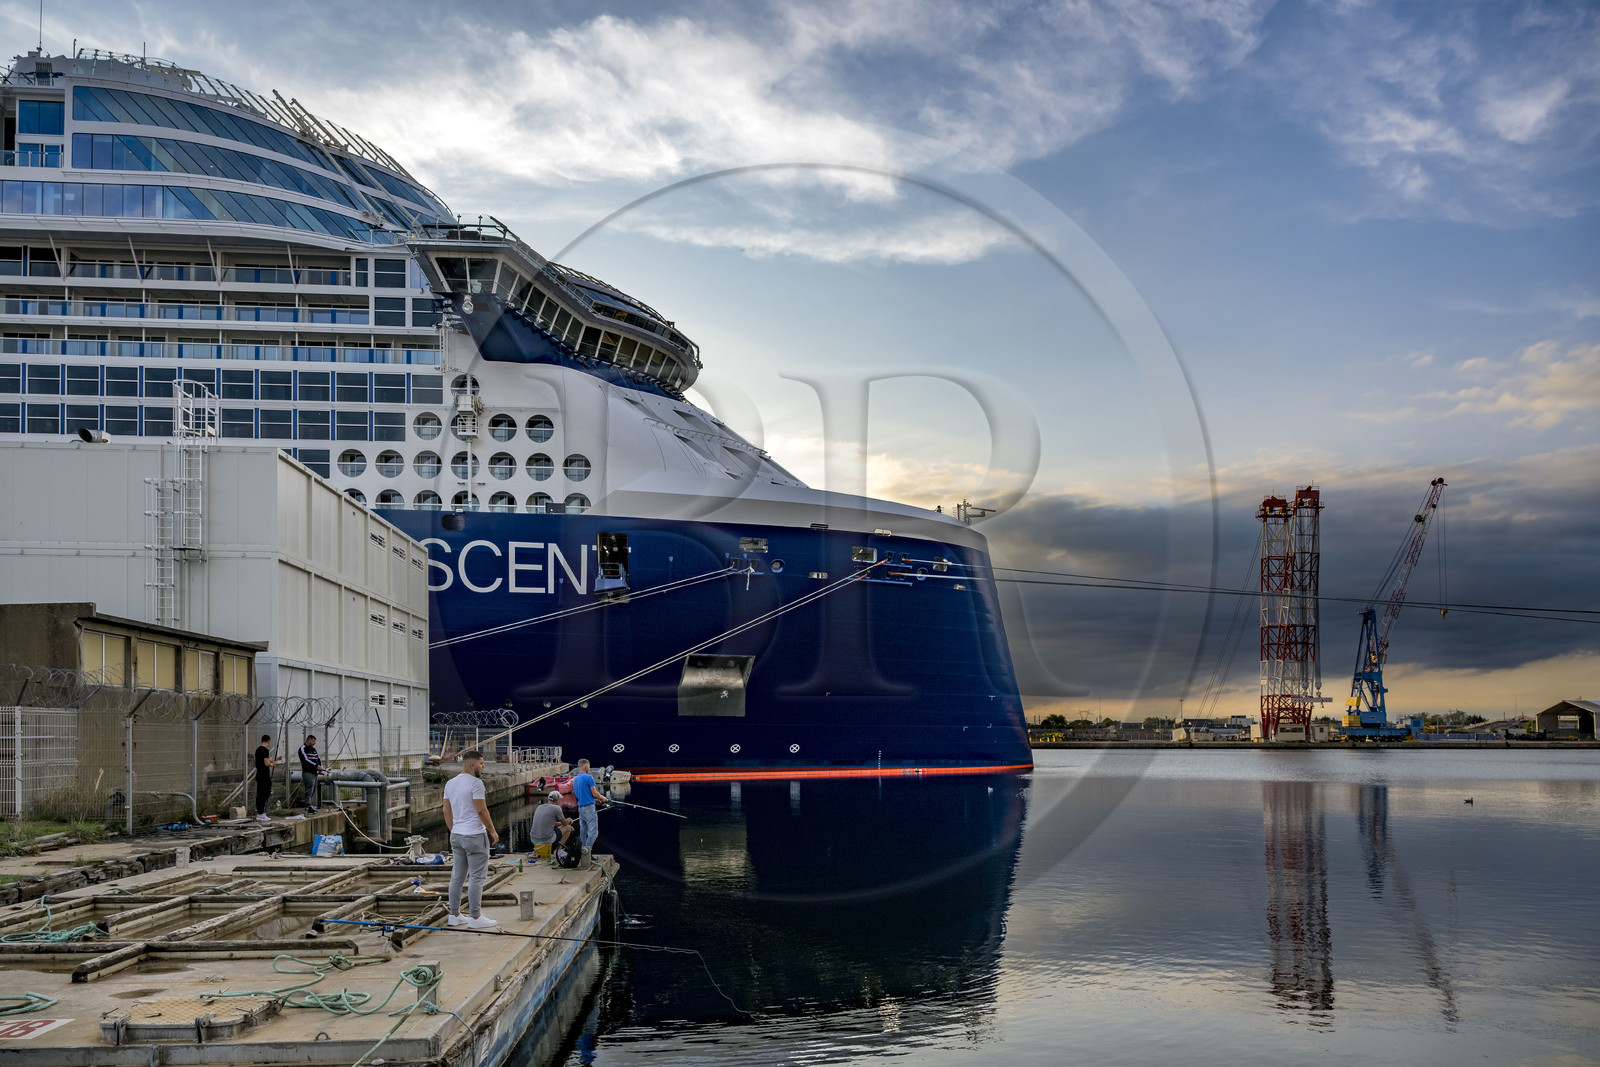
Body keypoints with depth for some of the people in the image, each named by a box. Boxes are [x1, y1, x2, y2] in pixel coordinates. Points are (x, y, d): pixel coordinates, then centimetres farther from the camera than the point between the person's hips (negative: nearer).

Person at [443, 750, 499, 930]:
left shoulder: (450, 783, 10)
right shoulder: (475, 782, -14)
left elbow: (447, 811, 14)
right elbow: (481, 810, -16)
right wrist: (493, 831, -7)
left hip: (456, 836, 8)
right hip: (474, 836, -8)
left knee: (457, 876, 13)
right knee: (476, 877, -4)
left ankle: (455, 915, 17)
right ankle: (475, 917, -3)